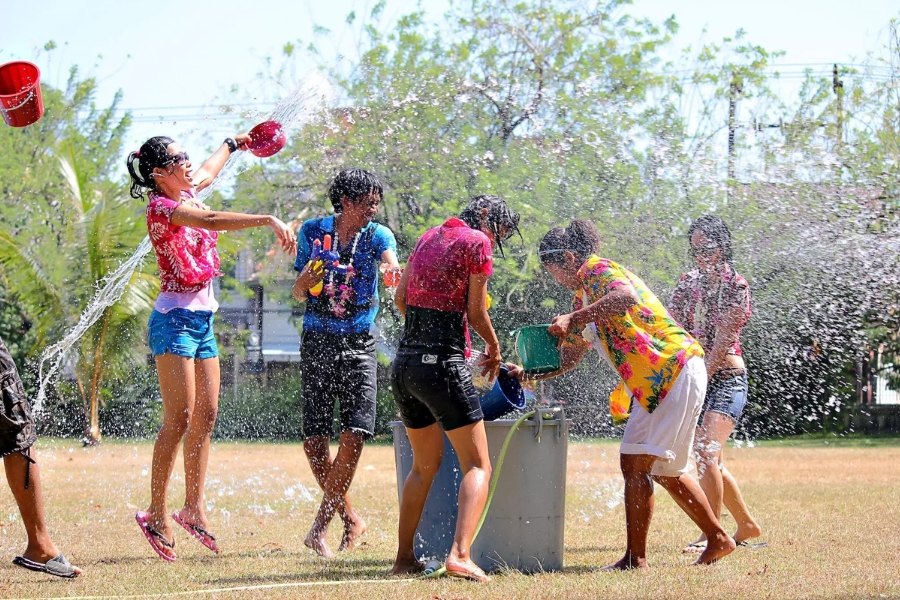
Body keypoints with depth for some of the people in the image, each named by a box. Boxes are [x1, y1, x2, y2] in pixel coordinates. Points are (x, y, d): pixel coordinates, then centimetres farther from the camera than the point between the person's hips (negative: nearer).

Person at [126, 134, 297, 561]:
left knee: (206, 416, 7)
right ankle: (156, 513, -9)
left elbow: (207, 171, 35)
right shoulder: (160, 206, -13)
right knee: (179, 419, -13)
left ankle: (193, 507, 13)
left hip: (202, 319, 9)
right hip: (174, 318, -9)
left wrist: (234, 143, 50)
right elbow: (211, 220, -29)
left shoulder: (184, 194, 12)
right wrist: (267, 220, -36)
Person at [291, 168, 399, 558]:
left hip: (358, 346, -1)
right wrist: (308, 276, -15)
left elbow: (392, 266, -21)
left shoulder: (377, 235, 1)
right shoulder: (313, 231, 3)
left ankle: (319, 526, -7)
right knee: (314, 441, -2)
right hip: (317, 342, 1)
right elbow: (299, 295, 8)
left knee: (354, 436, -14)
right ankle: (351, 519, 16)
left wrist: (394, 272, -45)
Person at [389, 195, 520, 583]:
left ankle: (404, 557, 21)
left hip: (405, 362, 7)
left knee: (425, 463, 22)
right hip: (443, 364, -7)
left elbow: (401, 298, 18)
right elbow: (477, 313, -3)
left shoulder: (428, 238, 16)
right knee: (478, 466, -3)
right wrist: (494, 348, 15)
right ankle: (460, 554, -21)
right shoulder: (477, 242, -5)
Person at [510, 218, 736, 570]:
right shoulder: (583, 298, 20)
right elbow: (570, 358, 26)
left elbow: (626, 297, -34)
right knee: (665, 470, 18)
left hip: (677, 373, -11)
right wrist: (531, 373, 12)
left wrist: (573, 319, -33)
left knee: (636, 464, -12)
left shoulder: (597, 270, -10)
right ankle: (717, 539, 29)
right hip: (650, 387, 11)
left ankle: (635, 558, -10)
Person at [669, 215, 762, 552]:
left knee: (706, 453, -21)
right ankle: (746, 525, 29)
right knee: (711, 460, 13)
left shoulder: (736, 287, -8)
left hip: (726, 378, -7)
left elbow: (722, 341, -14)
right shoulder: (687, 284, 10)